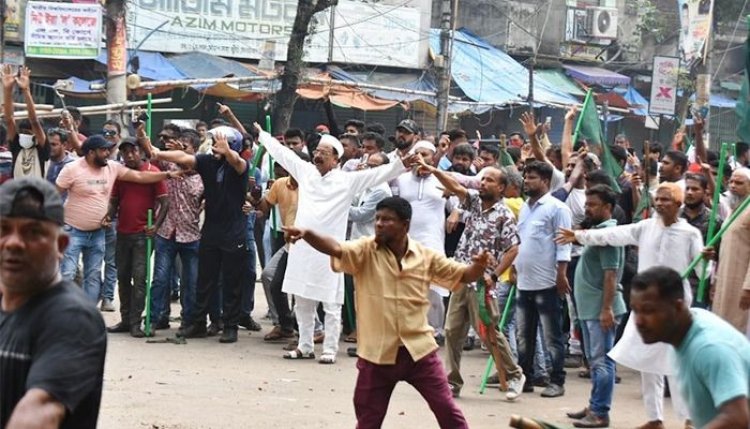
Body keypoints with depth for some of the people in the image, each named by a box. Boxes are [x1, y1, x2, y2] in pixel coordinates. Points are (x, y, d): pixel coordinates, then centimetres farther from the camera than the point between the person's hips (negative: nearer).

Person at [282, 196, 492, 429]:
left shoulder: (426, 256, 1)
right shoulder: (365, 251, -6)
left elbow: (462, 275, 8)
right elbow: (335, 248, -24)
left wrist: (478, 267, -15)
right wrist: (307, 233, -44)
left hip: (419, 349, 1)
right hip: (377, 353, -1)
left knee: (447, 410, 7)